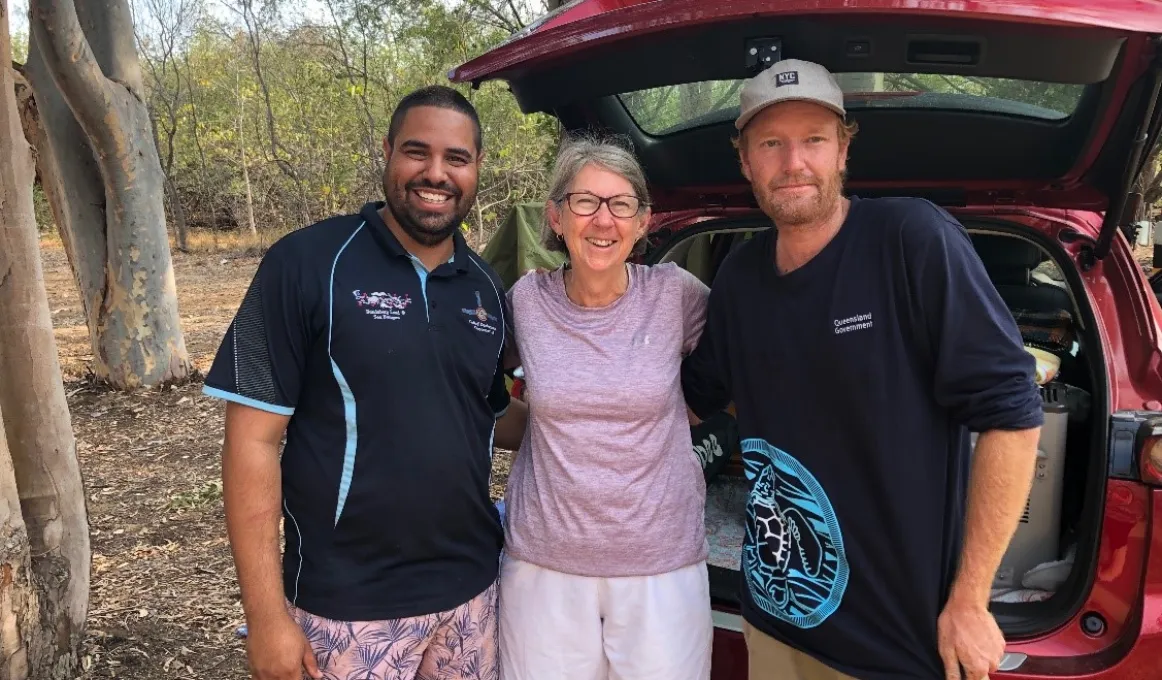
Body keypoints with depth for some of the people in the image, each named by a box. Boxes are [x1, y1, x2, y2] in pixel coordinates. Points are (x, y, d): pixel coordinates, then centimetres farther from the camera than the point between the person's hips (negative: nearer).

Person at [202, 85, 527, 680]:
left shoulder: (485, 289, 3)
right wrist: (266, 613, -14)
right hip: (348, 606, -4)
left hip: (472, 590, 5)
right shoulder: (307, 263, -12)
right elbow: (253, 438, -12)